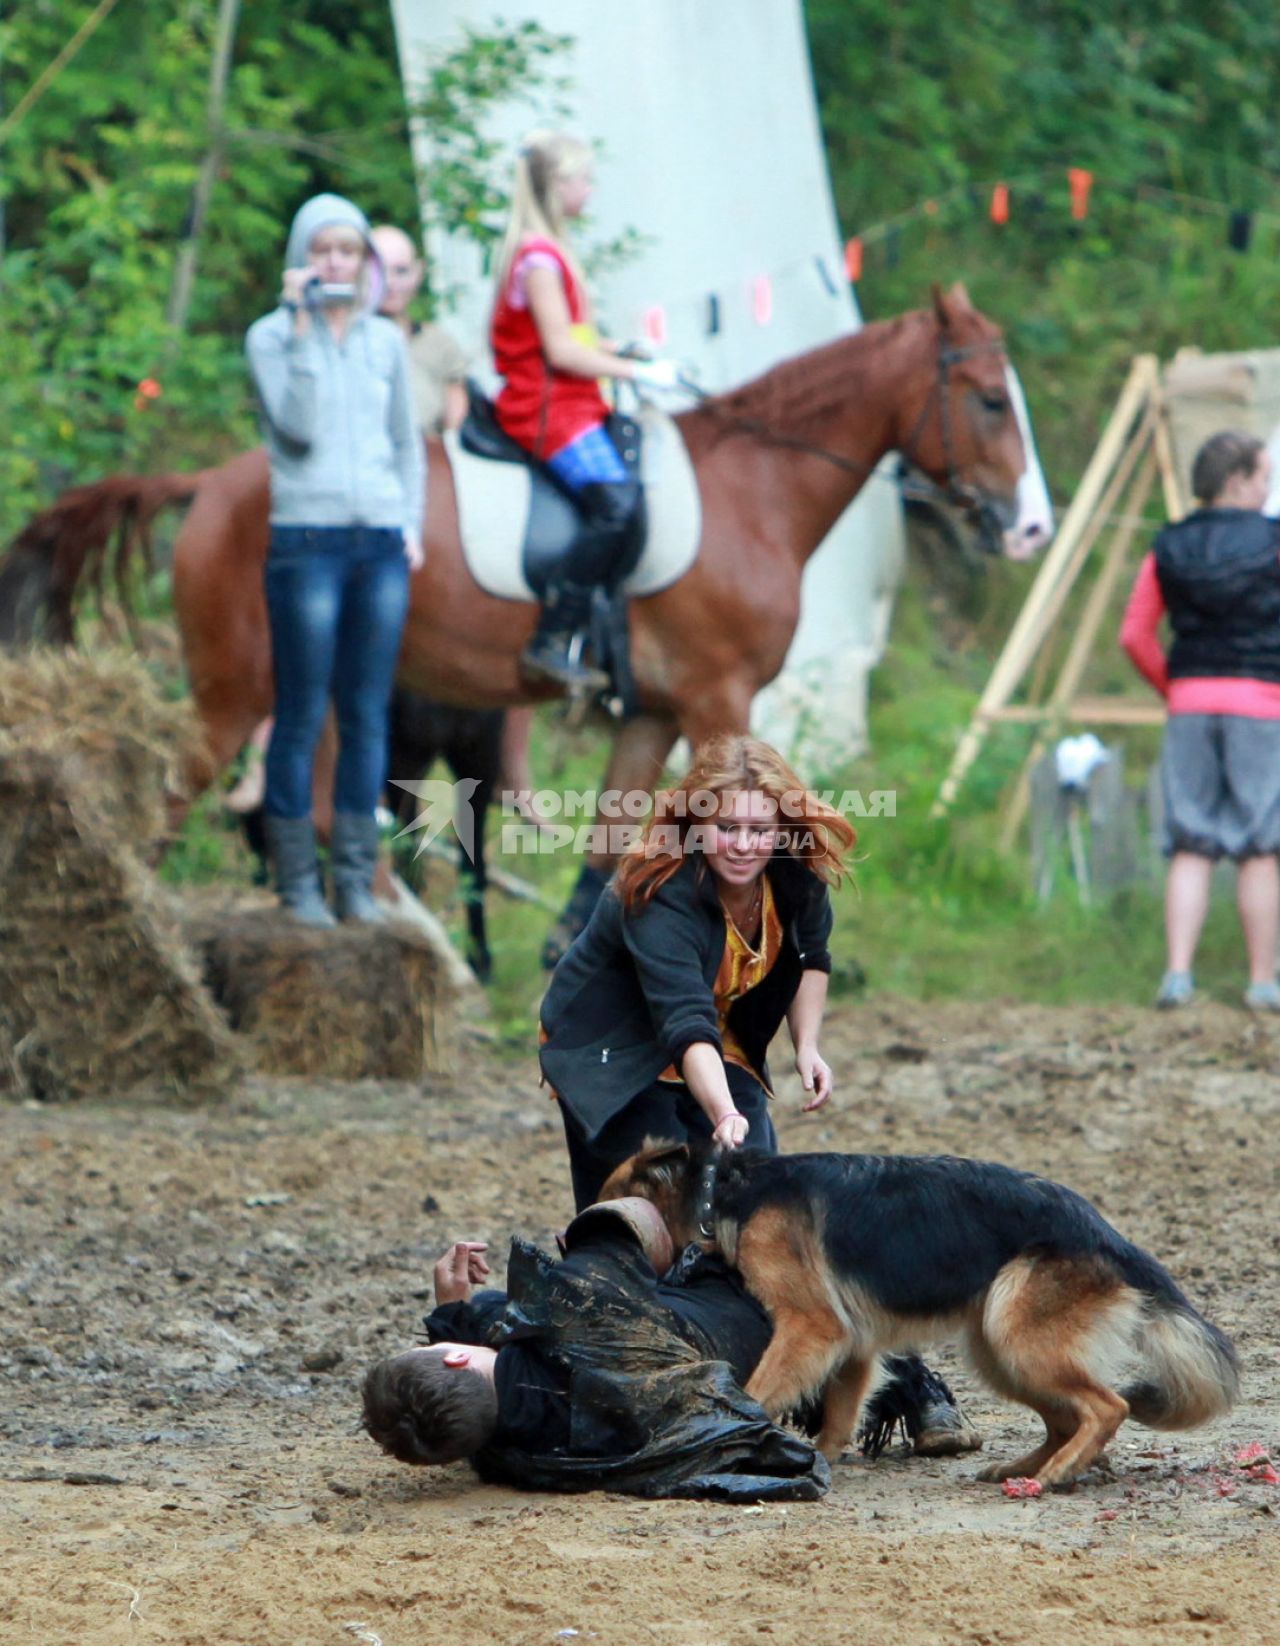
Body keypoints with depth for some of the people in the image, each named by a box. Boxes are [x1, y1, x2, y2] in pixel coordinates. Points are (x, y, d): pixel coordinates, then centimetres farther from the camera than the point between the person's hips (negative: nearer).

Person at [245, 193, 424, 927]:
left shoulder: (387, 341, 11)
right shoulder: (271, 336, 0)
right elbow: (298, 425, -14)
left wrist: (412, 527, 8)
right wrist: (302, 327, -15)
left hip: (382, 542, 4)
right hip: (308, 540, -4)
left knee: (368, 714, 5)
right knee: (302, 714, -3)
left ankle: (358, 882, 10)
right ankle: (299, 884, 3)